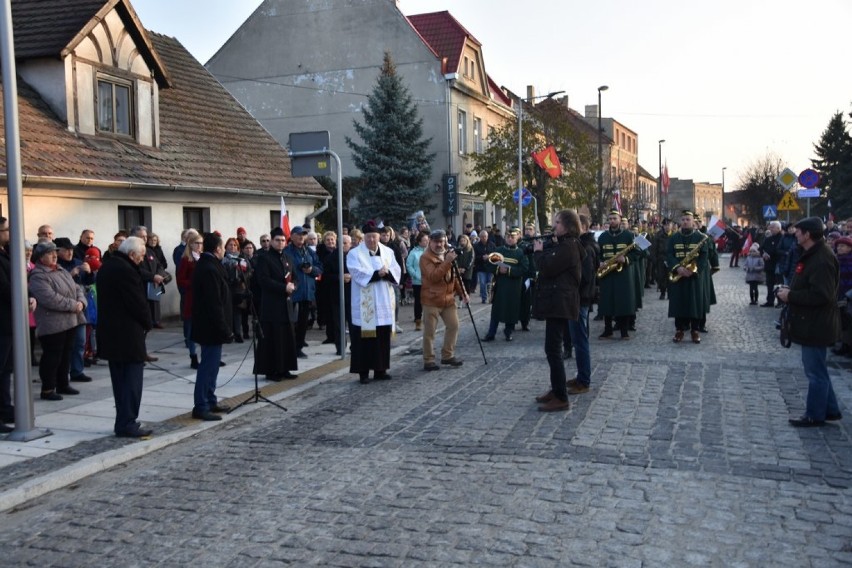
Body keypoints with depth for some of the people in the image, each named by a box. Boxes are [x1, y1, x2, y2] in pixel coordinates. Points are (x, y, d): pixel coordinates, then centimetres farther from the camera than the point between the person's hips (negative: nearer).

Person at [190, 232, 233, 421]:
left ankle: (210, 401, 26)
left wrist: (224, 328, 17)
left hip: (209, 326, 11)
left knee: (211, 364, 17)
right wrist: (224, 329, -21)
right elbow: (214, 304, -24)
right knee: (208, 366, -5)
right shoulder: (210, 269, -20)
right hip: (212, 327, -11)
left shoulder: (207, 265, 12)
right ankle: (201, 407, 0)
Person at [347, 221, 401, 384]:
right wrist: (377, 273, -21)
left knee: (383, 337, 7)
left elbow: (397, 271, 2)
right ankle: (363, 372, 2)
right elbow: (358, 273, -15)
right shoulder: (355, 253, -1)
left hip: (384, 303, 4)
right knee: (364, 337, -3)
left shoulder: (388, 252, 11)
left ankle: (380, 369, 16)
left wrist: (386, 272, -18)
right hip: (364, 304, -4)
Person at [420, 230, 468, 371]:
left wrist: (462, 292, 7)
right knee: (429, 331, -2)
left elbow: (454, 276, 17)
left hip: (448, 299, 7)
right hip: (431, 300, -7)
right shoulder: (425, 257, -12)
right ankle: (428, 360, 6)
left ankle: (448, 355, 21)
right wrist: (447, 261, -29)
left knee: (453, 325, 8)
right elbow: (433, 277, -25)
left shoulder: (448, 254, 13)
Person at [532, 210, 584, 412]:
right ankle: (556, 390, 24)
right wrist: (544, 250, 5)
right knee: (553, 348, 16)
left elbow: (547, 268, -22)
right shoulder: (565, 245, 18)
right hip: (557, 302, 11)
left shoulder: (568, 247, -16)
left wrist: (538, 252, -6)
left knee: (553, 349, -10)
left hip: (559, 303, -11)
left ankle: (561, 398, -7)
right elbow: (551, 264, 18)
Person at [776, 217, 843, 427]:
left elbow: (820, 295, -29)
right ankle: (830, 409, 29)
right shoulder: (813, 255, 11)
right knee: (816, 369, 19)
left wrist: (790, 296, -20)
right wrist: (789, 291, 6)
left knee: (815, 371, 1)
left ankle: (814, 415, 12)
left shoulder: (822, 259, -23)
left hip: (816, 324, -11)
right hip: (811, 322, 11)